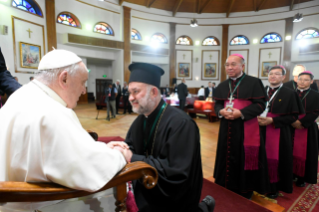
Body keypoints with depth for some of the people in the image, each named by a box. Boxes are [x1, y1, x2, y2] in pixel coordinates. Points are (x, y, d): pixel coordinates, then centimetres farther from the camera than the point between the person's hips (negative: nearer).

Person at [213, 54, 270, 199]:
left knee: (245, 159, 5)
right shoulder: (223, 86, 11)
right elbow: (217, 104, 10)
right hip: (227, 129, 5)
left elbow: (260, 104, -9)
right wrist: (221, 111, -13)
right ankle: (228, 189, 32)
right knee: (228, 158, 13)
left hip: (246, 129, -4)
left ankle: (246, 192, 26)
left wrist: (241, 113, -21)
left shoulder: (254, 82, -4)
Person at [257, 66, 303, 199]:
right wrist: (257, 118, -9)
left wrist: (272, 120, -16)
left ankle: (274, 187, 20)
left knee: (274, 160, 1)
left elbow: (293, 116, -6)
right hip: (261, 131, 3)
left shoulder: (289, 94, -3)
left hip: (278, 132, -3)